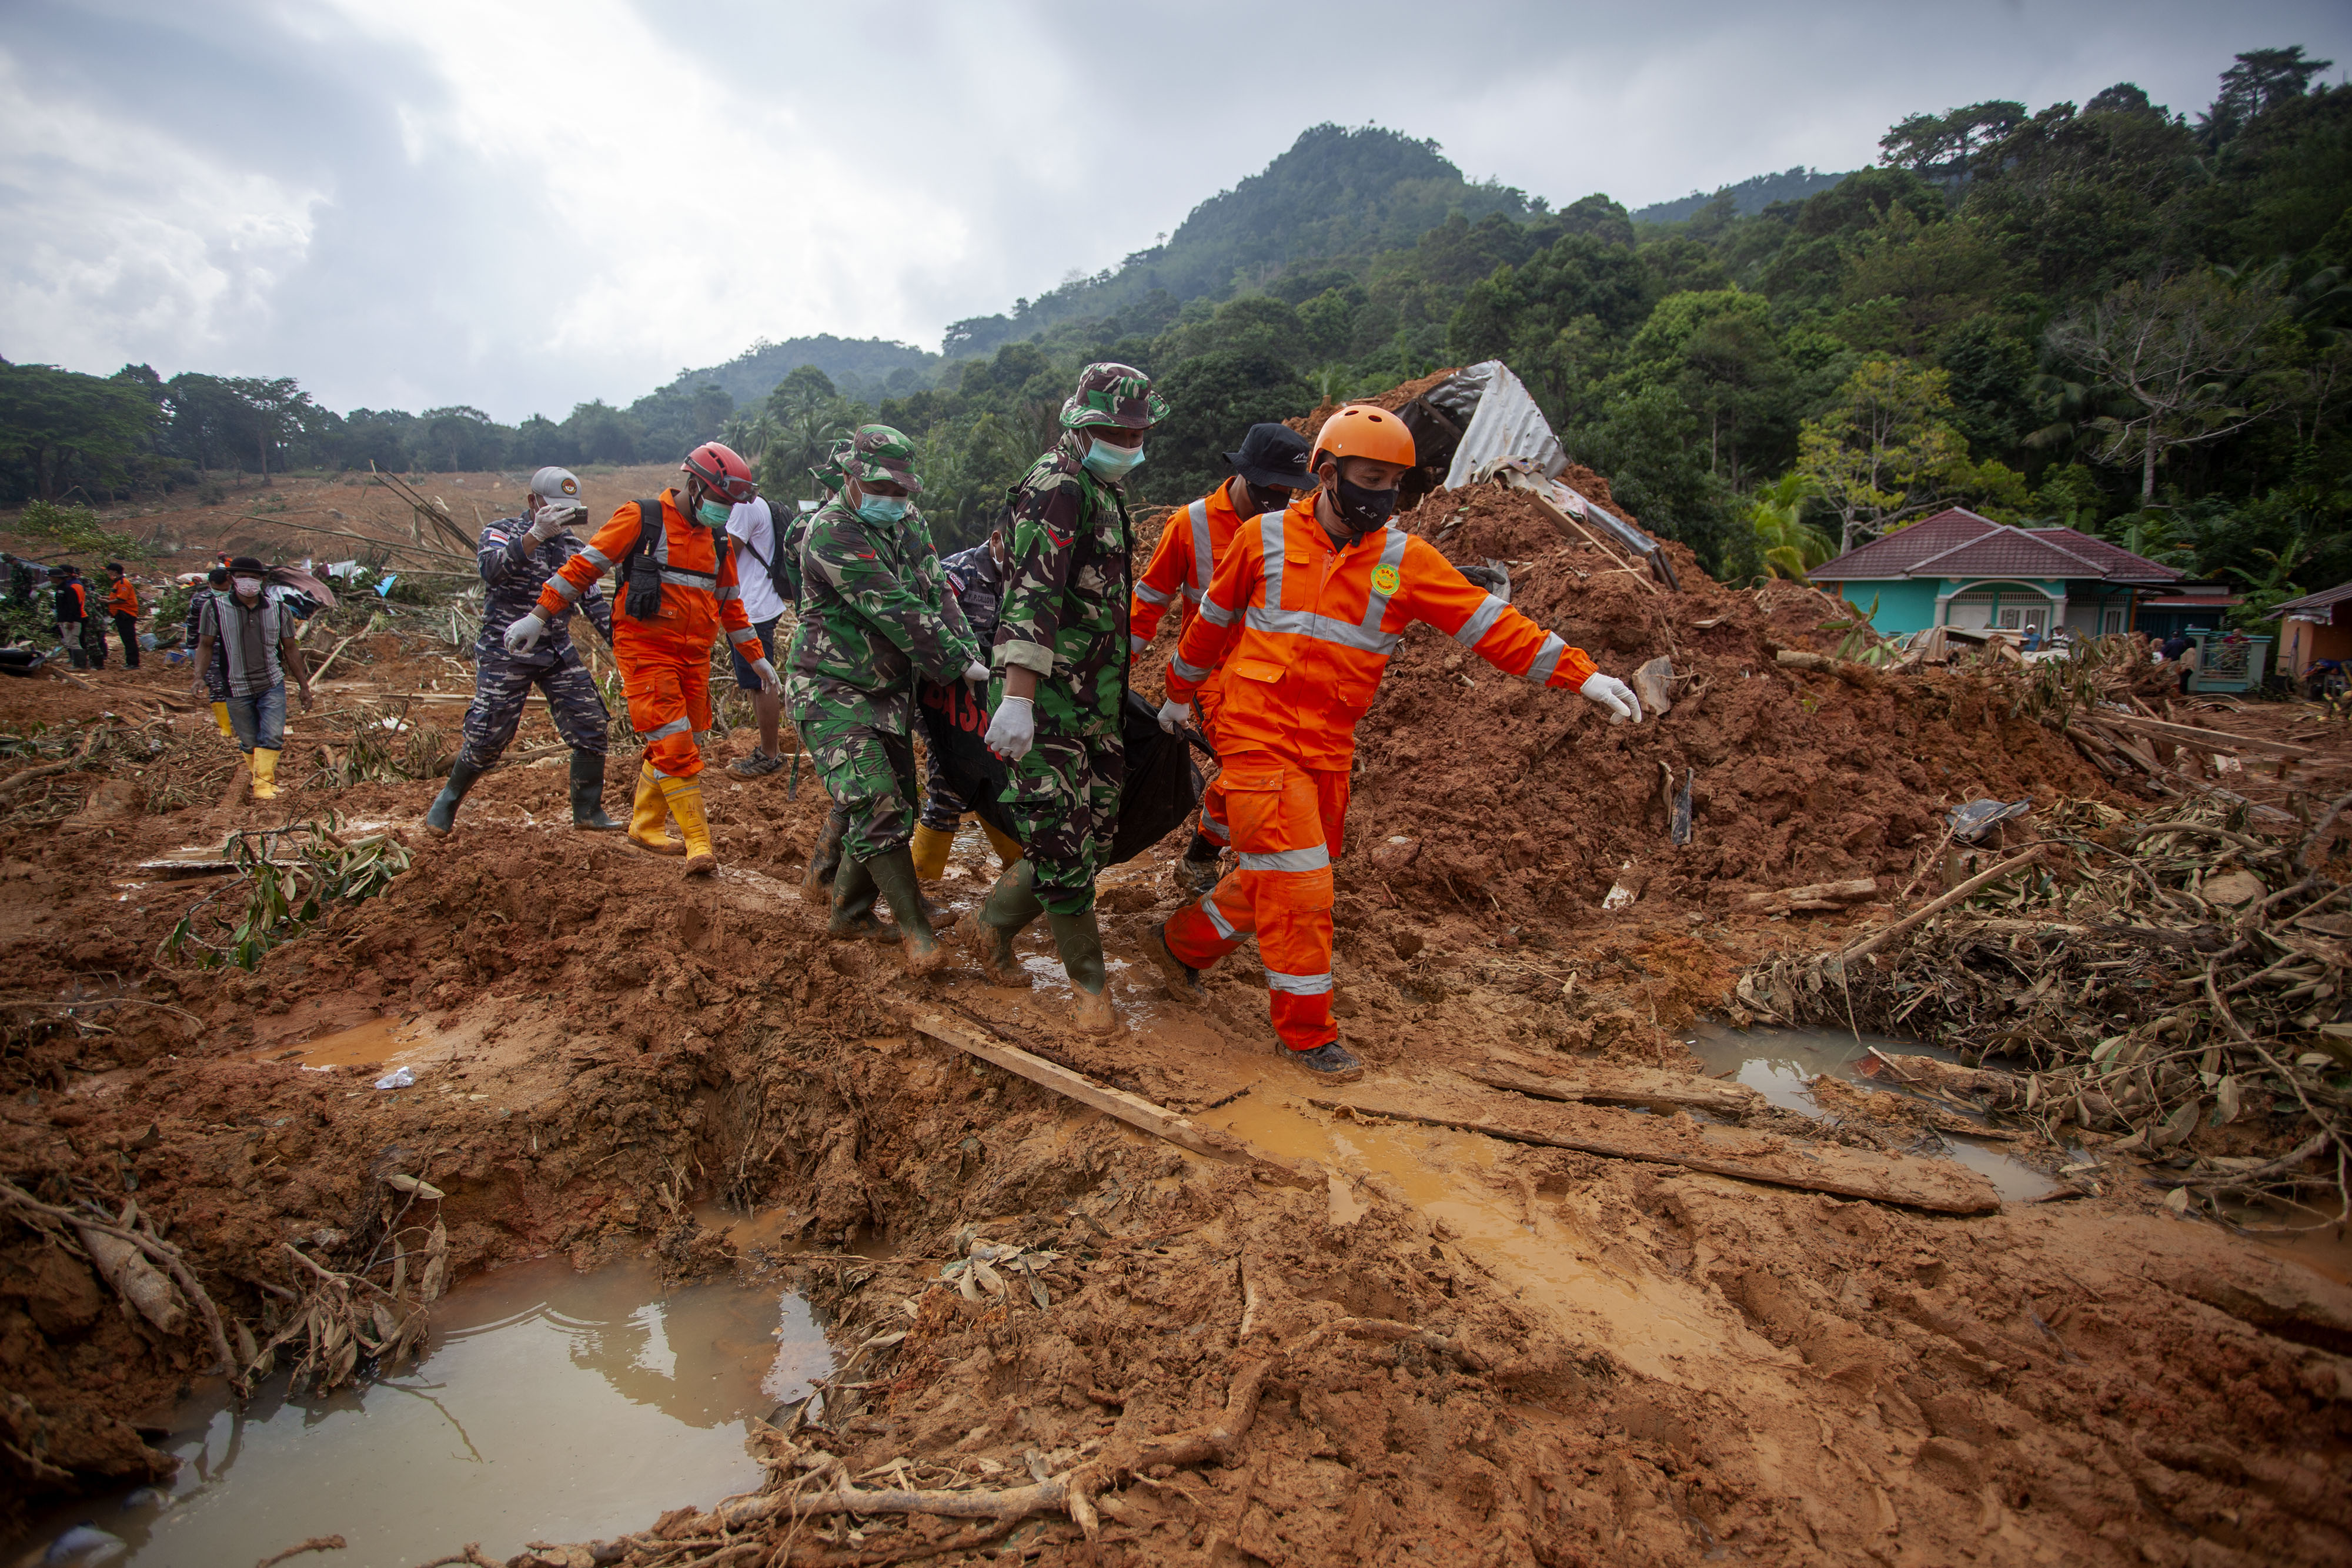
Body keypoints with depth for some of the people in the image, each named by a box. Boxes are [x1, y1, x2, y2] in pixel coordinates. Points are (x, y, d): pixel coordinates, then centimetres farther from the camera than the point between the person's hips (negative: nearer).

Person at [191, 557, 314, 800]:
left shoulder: (278, 609, 1)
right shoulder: (215, 607, -4)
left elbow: (291, 648, 8)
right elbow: (205, 645, 2)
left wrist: (304, 686, 9)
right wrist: (199, 676, -14)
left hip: (272, 685, 0)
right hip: (237, 689, 0)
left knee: (272, 736, -12)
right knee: (249, 742, 9)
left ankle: (264, 783, -4)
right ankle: (263, 776, 28)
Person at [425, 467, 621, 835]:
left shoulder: (572, 544, 11)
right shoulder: (500, 532, -3)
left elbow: (594, 601, 14)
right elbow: (491, 569, -26)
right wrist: (536, 534, -36)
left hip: (560, 653, 5)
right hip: (505, 654, -5)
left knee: (592, 728, -3)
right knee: (487, 738, -3)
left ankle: (588, 812, 9)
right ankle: (447, 802, 22)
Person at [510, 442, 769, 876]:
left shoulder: (718, 539, 14)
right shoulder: (642, 519, -4)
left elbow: (730, 601, 22)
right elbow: (586, 565, -5)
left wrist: (757, 659, 21)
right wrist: (538, 616, -9)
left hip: (694, 656, 7)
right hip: (645, 649, -7)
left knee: (676, 745, 11)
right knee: (674, 746, -13)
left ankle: (645, 827, 28)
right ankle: (699, 845, -13)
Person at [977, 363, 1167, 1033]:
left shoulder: (1103, 490, 18)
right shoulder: (1057, 486, -13)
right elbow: (1032, 594, -25)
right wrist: (1017, 696, -34)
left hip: (1096, 700, 10)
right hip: (1048, 699, -10)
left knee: (1094, 830, 12)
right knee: (1061, 839, -2)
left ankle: (995, 923, 29)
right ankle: (1089, 979, 12)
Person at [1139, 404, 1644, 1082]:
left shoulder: (1403, 559, 1)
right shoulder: (1265, 538, -3)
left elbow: (1489, 621, -4)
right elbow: (1214, 621, 11)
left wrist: (1580, 673, -12)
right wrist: (1179, 692, 22)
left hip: (1329, 749, 4)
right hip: (1260, 739, -4)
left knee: (1275, 882, 14)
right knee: (1298, 886, -6)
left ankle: (1181, 943, 39)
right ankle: (1307, 1032, 11)